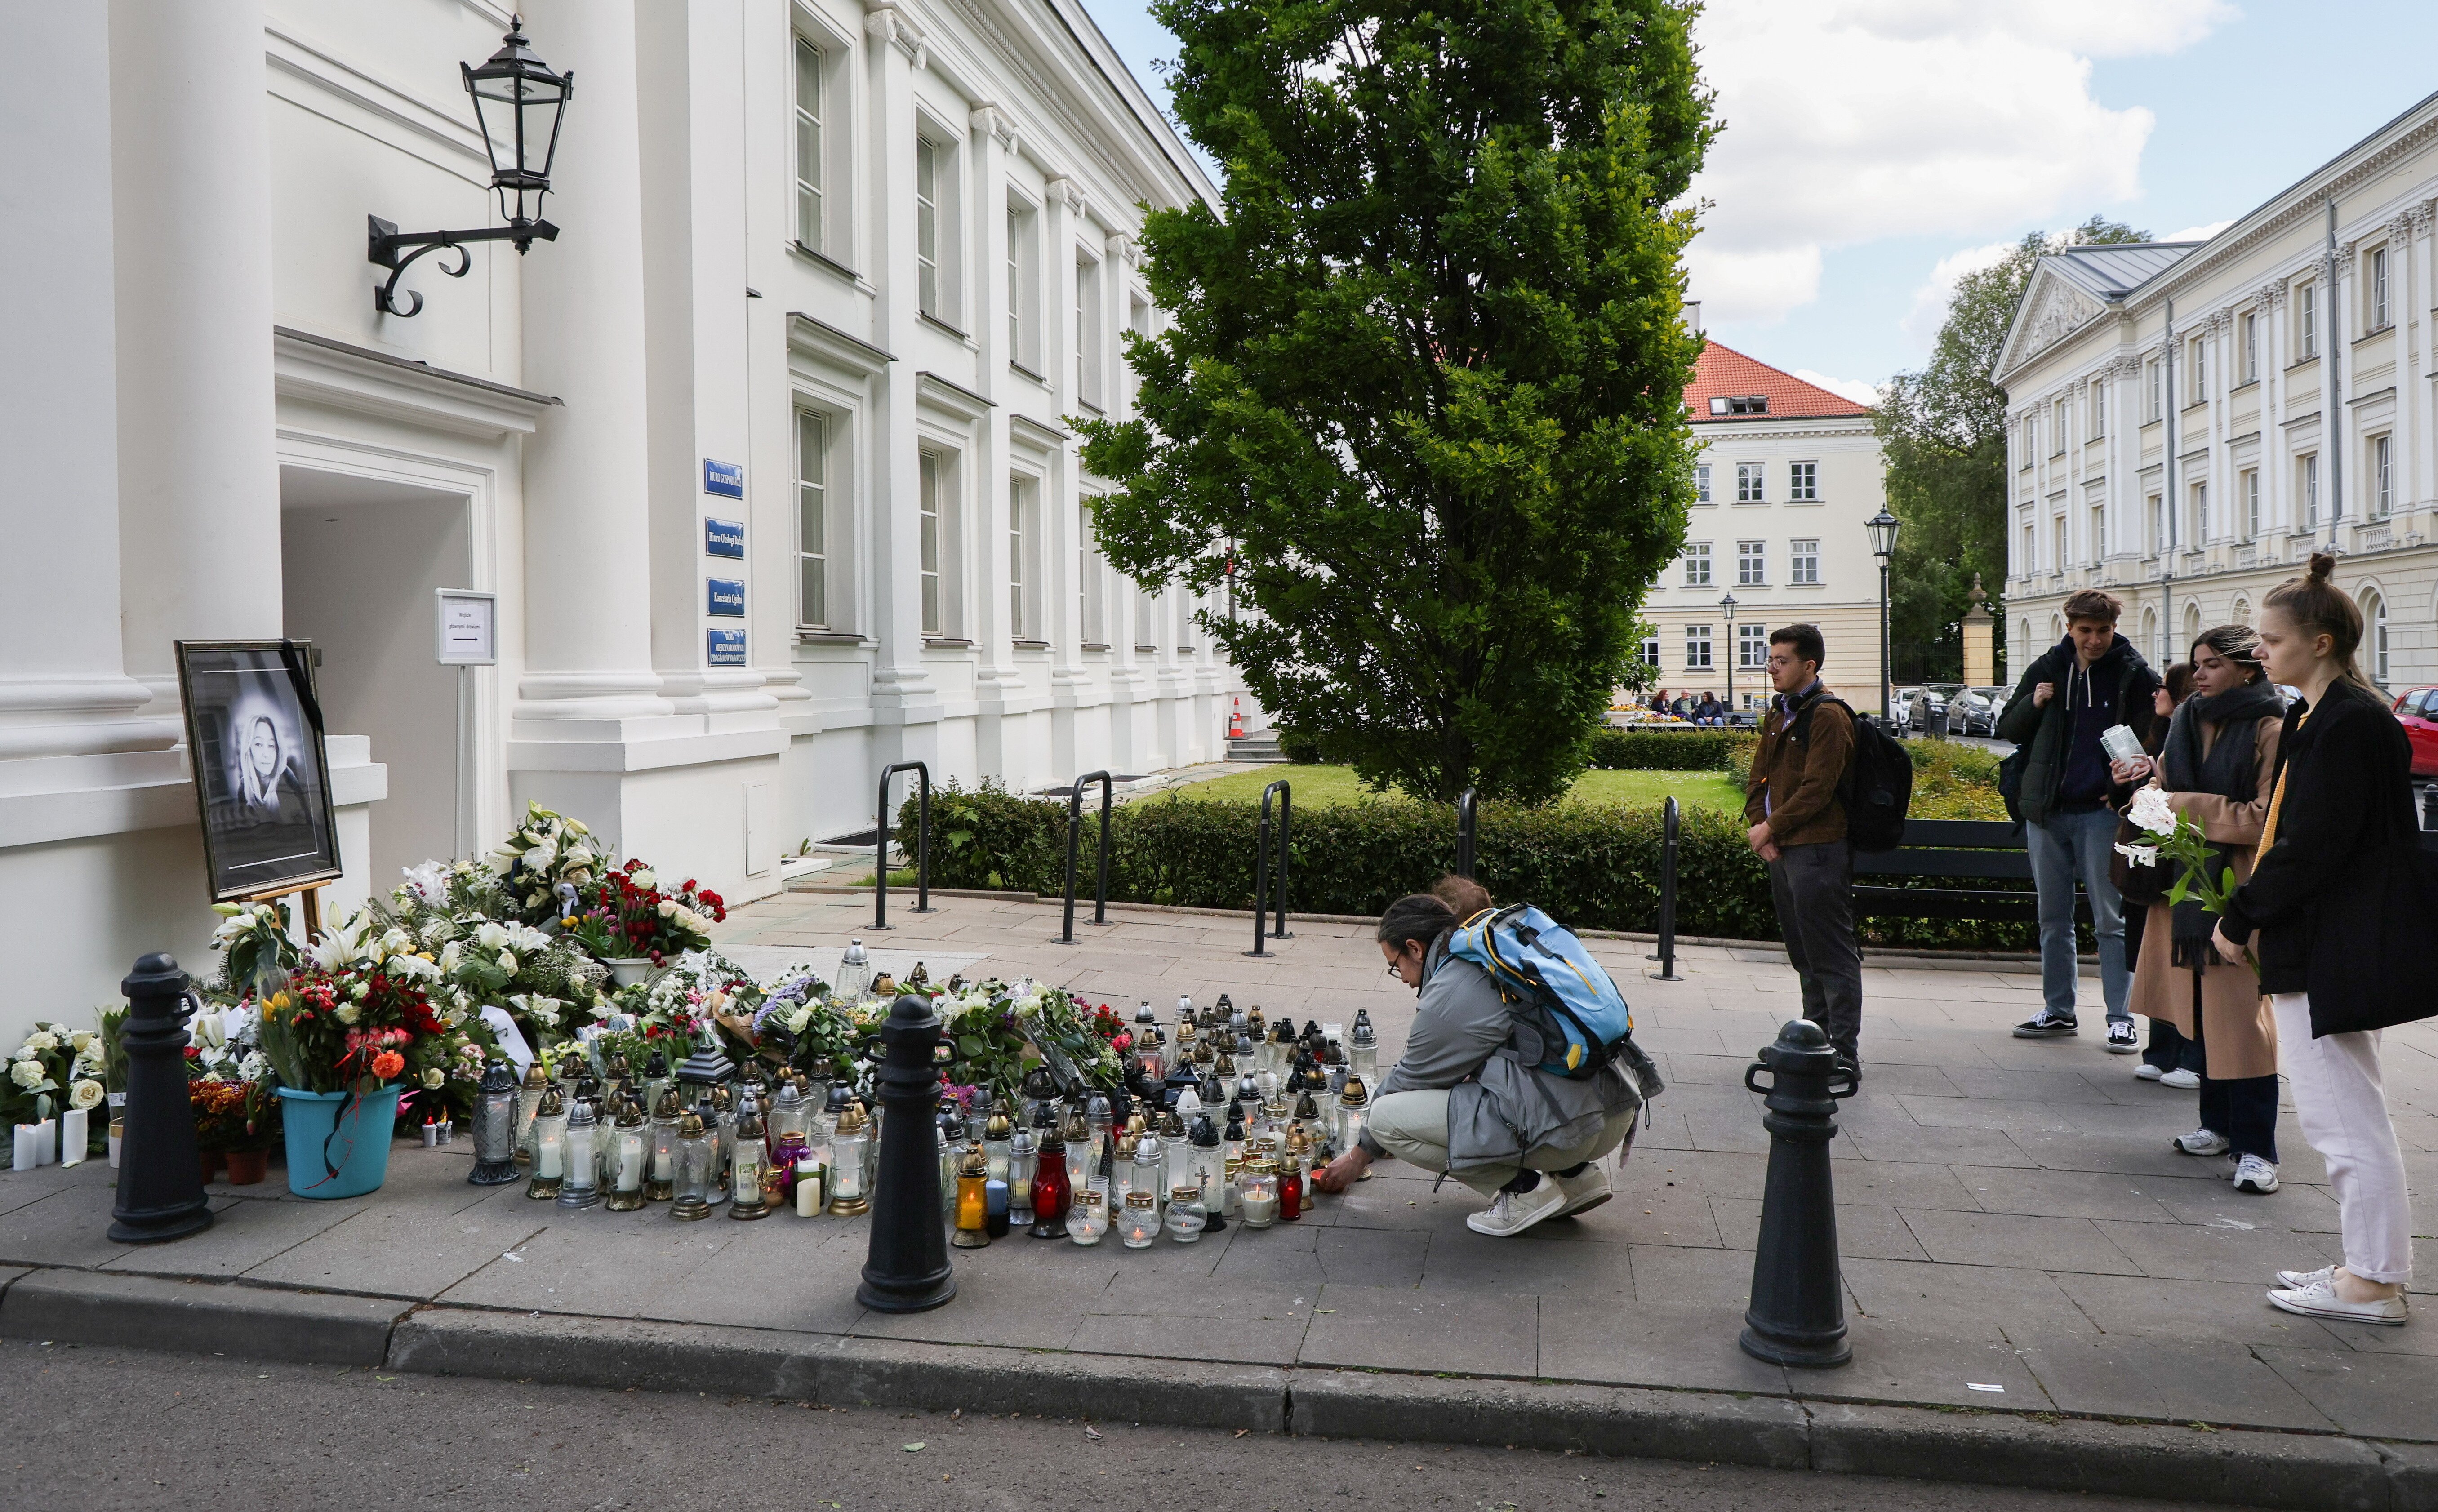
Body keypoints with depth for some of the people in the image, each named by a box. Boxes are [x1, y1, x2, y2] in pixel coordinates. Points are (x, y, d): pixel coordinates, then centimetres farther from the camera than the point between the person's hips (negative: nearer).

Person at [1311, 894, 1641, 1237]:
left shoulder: (1448, 997, -7)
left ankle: (1523, 1189, -2)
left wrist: (1359, 1157, 21)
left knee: (1386, 1116, -7)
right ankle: (1575, 1174, 18)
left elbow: (1407, 1082, 6)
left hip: (1565, 1131, -9)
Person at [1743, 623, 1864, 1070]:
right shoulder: (1778, 714, 16)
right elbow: (1759, 778, 16)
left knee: (1831, 954, -4)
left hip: (1818, 851, -9)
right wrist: (1759, 825, 1)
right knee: (1804, 953, 16)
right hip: (1781, 849, 9)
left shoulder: (1827, 716, -11)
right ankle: (1816, 1037, 26)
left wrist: (1771, 827, -12)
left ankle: (1844, 1052, 1)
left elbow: (1817, 790, -18)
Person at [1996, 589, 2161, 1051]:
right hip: (2046, 812, 4)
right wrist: (2033, 704, -7)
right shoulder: (2047, 669, 7)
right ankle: (2058, 1011, 20)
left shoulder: (2134, 675, -3)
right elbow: (2008, 729, 12)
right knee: (2053, 919, 11)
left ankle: (2121, 1018, 4)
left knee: (2111, 921, -1)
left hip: (2101, 813, -4)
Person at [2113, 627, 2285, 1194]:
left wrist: (2185, 805, -14)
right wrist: (2150, 776, 0)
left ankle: (2255, 1147, -2)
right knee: (2198, 1008, 11)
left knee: (2239, 1013, -8)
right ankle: (2220, 1124, 23)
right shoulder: (2189, 721, 11)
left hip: (2239, 886, -7)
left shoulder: (2272, 731, -9)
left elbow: (2263, 819, -14)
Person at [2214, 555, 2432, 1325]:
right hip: (2326, 947, 11)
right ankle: (2368, 1264, 26)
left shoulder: (2347, 723, -18)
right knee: (2339, 1110, 17)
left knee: (2345, 1116, -2)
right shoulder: (2319, 717, 13)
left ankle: (2375, 1282, 8)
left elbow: (2311, 847, -22)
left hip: (2333, 955, -11)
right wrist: (2258, 917, 7)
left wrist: (2240, 919, -12)